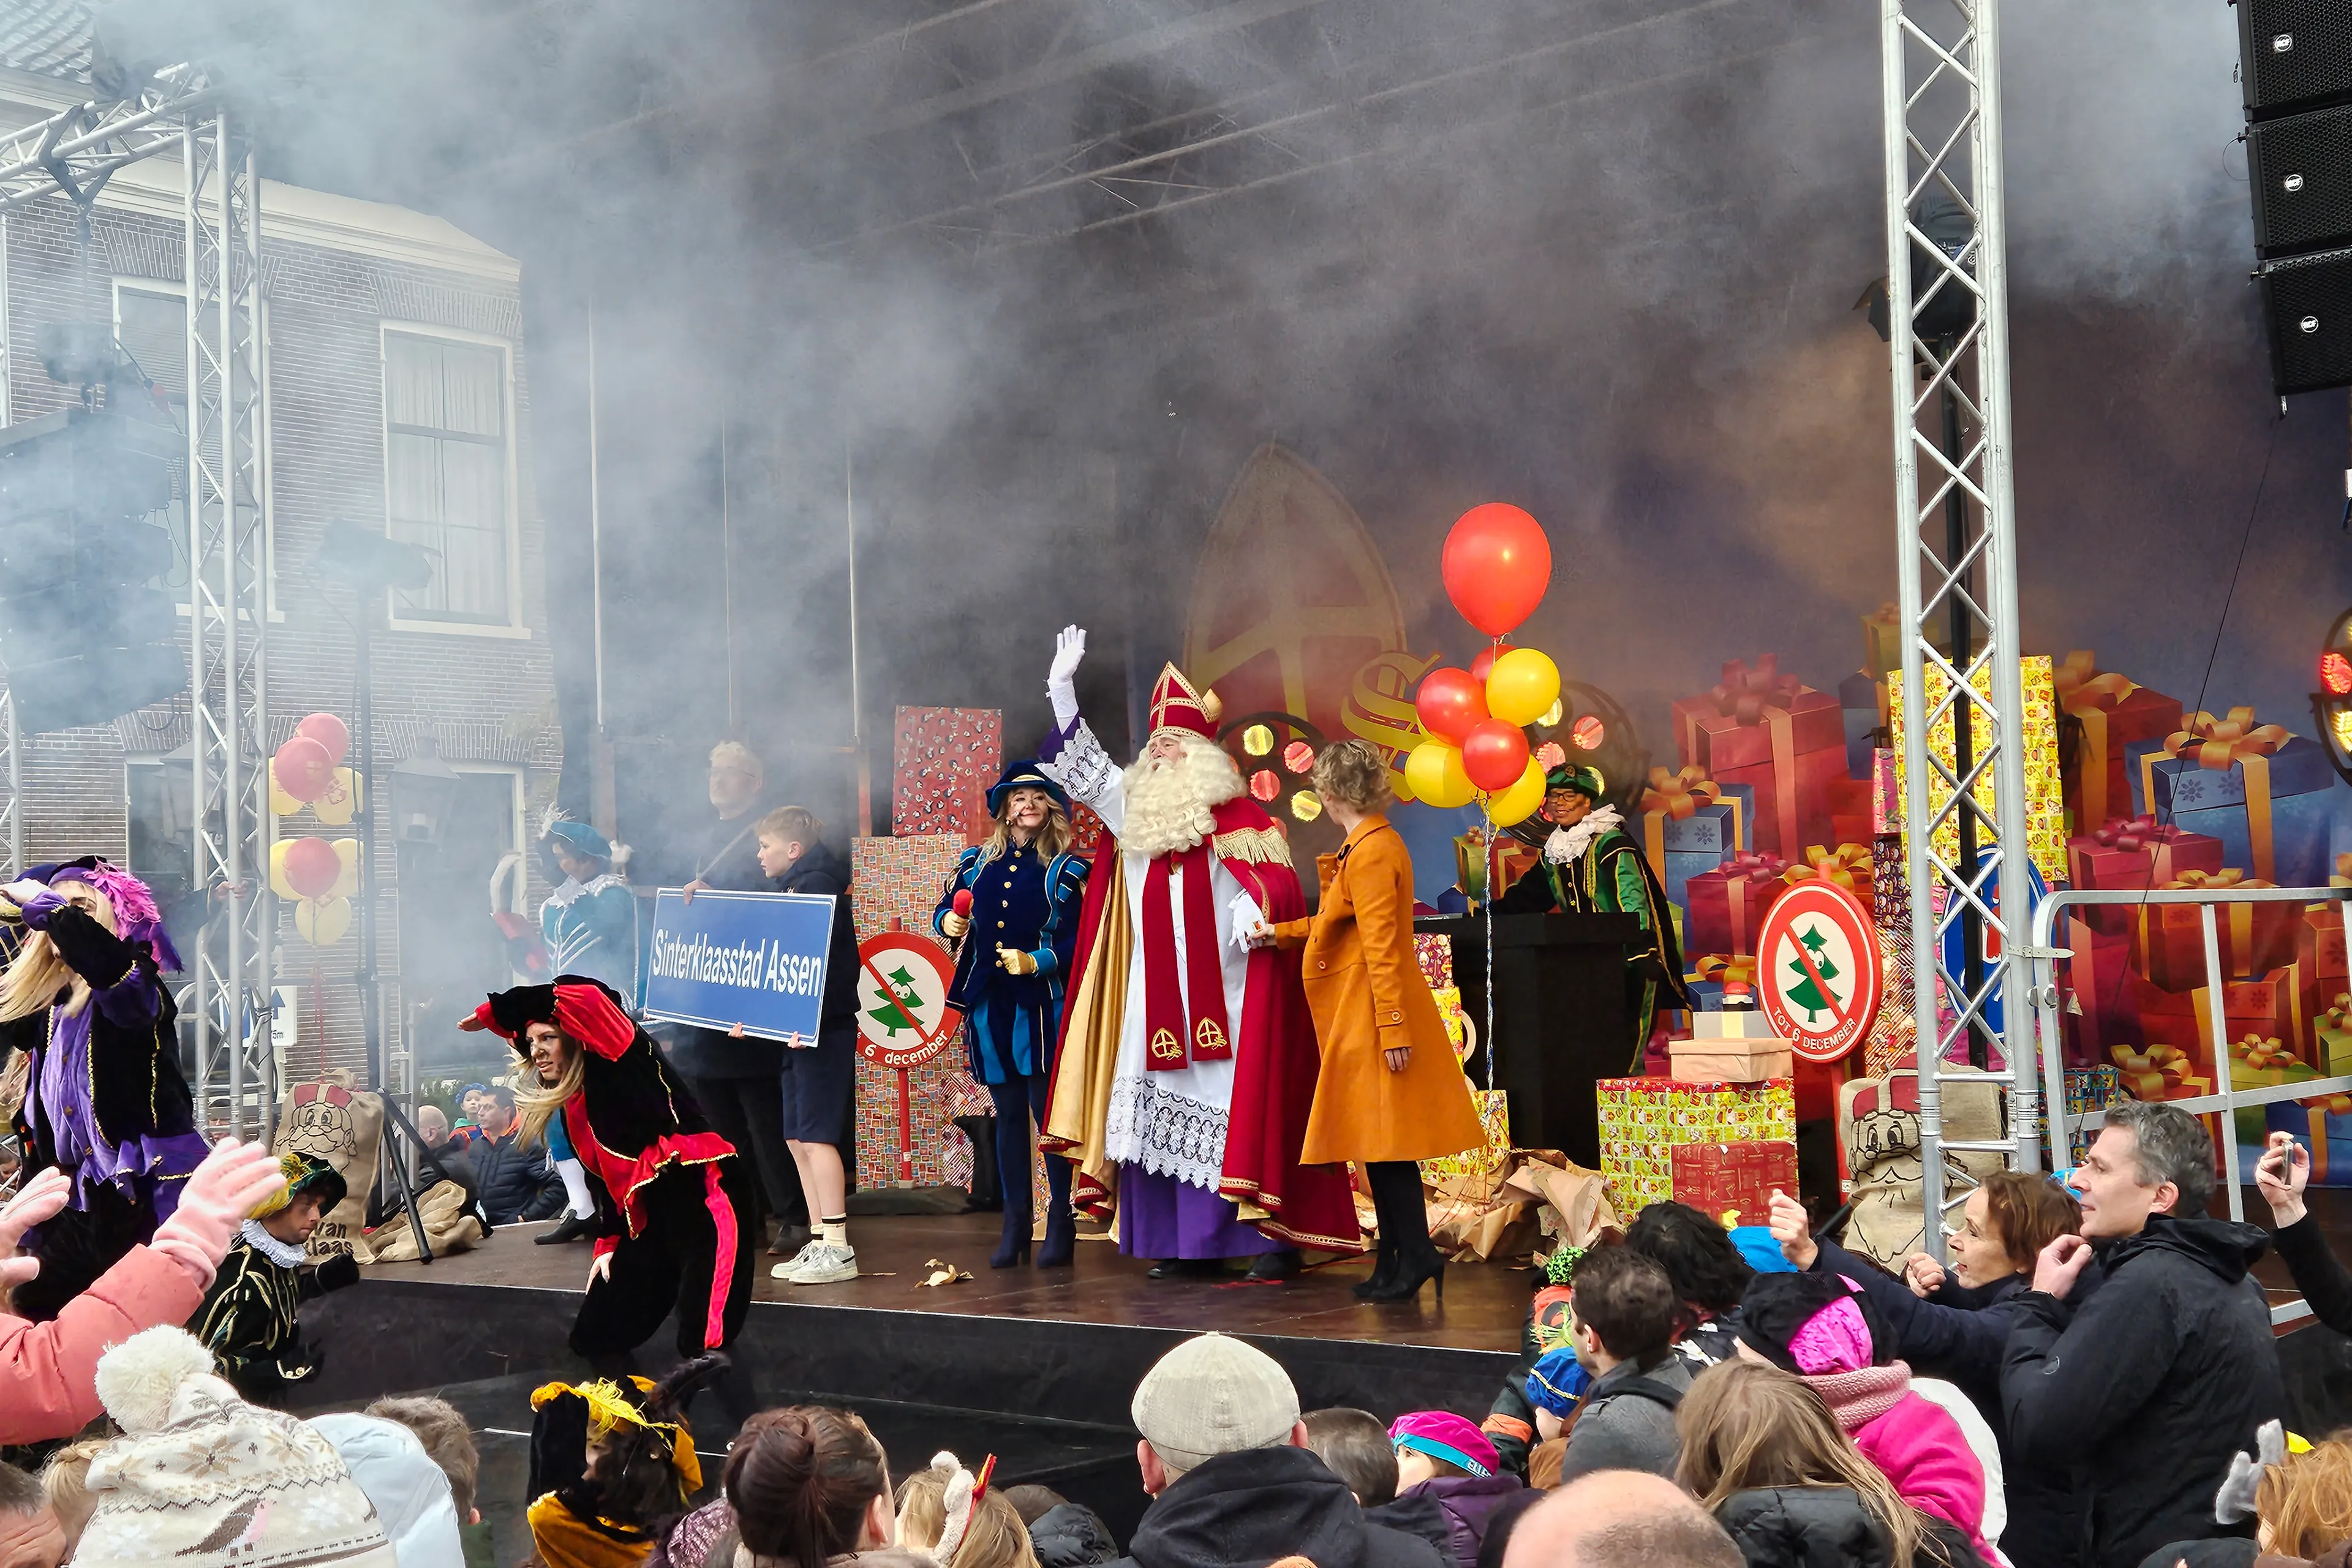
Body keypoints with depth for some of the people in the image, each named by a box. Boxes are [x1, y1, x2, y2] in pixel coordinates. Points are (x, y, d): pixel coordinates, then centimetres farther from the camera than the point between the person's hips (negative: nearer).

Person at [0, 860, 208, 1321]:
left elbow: (105, 963, -30)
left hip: (144, 1193, -8)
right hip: (79, 1198, 8)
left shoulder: (135, 985, -8)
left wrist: (44, 903, -17)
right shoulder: (49, 1002, 15)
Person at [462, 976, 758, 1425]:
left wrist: (494, 1013, -9)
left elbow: (584, 998, -21)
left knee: (703, 1347, -20)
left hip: (703, 1202, -10)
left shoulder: (619, 1065, -5)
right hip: (650, 1219, 10)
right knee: (595, 1339, 11)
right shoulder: (572, 1106, 18)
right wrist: (608, 1243, 17)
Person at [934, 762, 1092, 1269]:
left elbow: (1079, 939, -5)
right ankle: (1014, 1225, 13)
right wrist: (947, 922, -2)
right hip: (988, 1005, 4)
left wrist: (1038, 961, -19)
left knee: (1048, 1109, -7)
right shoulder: (976, 862, 13)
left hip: (1040, 1007, -4)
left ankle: (1060, 1224, 0)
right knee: (1007, 1113, 9)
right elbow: (945, 909, 21)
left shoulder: (1065, 870, 1)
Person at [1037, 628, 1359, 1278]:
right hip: (1159, 999, 6)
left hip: (1225, 998, -6)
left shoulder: (1234, 816, -3)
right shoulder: (1136, 811, 14)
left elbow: (1277, 881, -9)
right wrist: (1063, 689, 18)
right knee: (1167, 1111, 4)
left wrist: (1256, 908, -30)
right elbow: (1086, 768, 22)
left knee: (1239, 1108, -8)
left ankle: (1273, 1238, -5)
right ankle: (1183, 1243, 10)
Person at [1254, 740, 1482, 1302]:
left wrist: (1392, 1028, -23)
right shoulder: (1372, 844, 15)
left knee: (1384, 1144, -7)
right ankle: (1396, 1263, 16)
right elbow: (1343, 926, 23)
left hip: (1374, 1018, -10)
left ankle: (1416, 1257, -4)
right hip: (1361, 1018, 10)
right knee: (1380, 1147, 11)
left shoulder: (1371, 854, -17)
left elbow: (1381, 946, -21)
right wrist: (1282, 933, 31)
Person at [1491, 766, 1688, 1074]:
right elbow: (1524, 898, 24)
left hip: (1626, 962, -8)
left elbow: (1632, 899, -23)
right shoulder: (1554, 852, 13)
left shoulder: (1610, 843, -12)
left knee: (1624, 1054, -8)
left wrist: (1643, 952, -35)